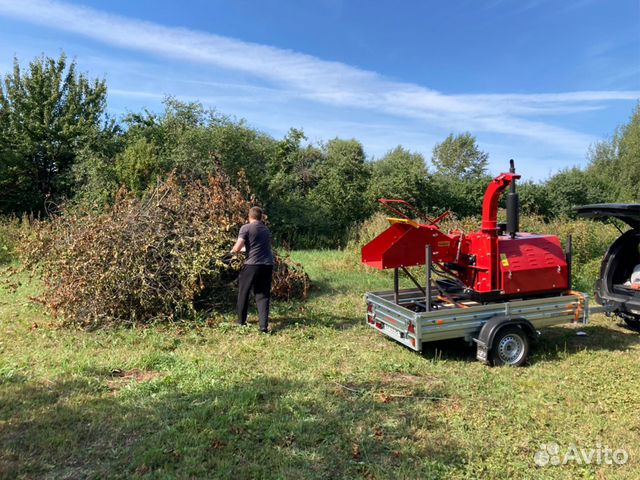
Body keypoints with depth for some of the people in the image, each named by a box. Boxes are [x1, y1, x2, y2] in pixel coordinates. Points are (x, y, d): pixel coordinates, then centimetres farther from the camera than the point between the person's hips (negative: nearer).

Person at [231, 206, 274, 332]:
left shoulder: (246, 228, -3)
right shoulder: (266, 229, 18)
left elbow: (237, 248, -9)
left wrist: (233, 251, 13)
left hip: (252, 264, -4)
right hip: (267, 265, 5)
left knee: (243, 292, 15)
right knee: (263, 295, 8)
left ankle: (241, 321, 27)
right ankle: (264, 325, -2)